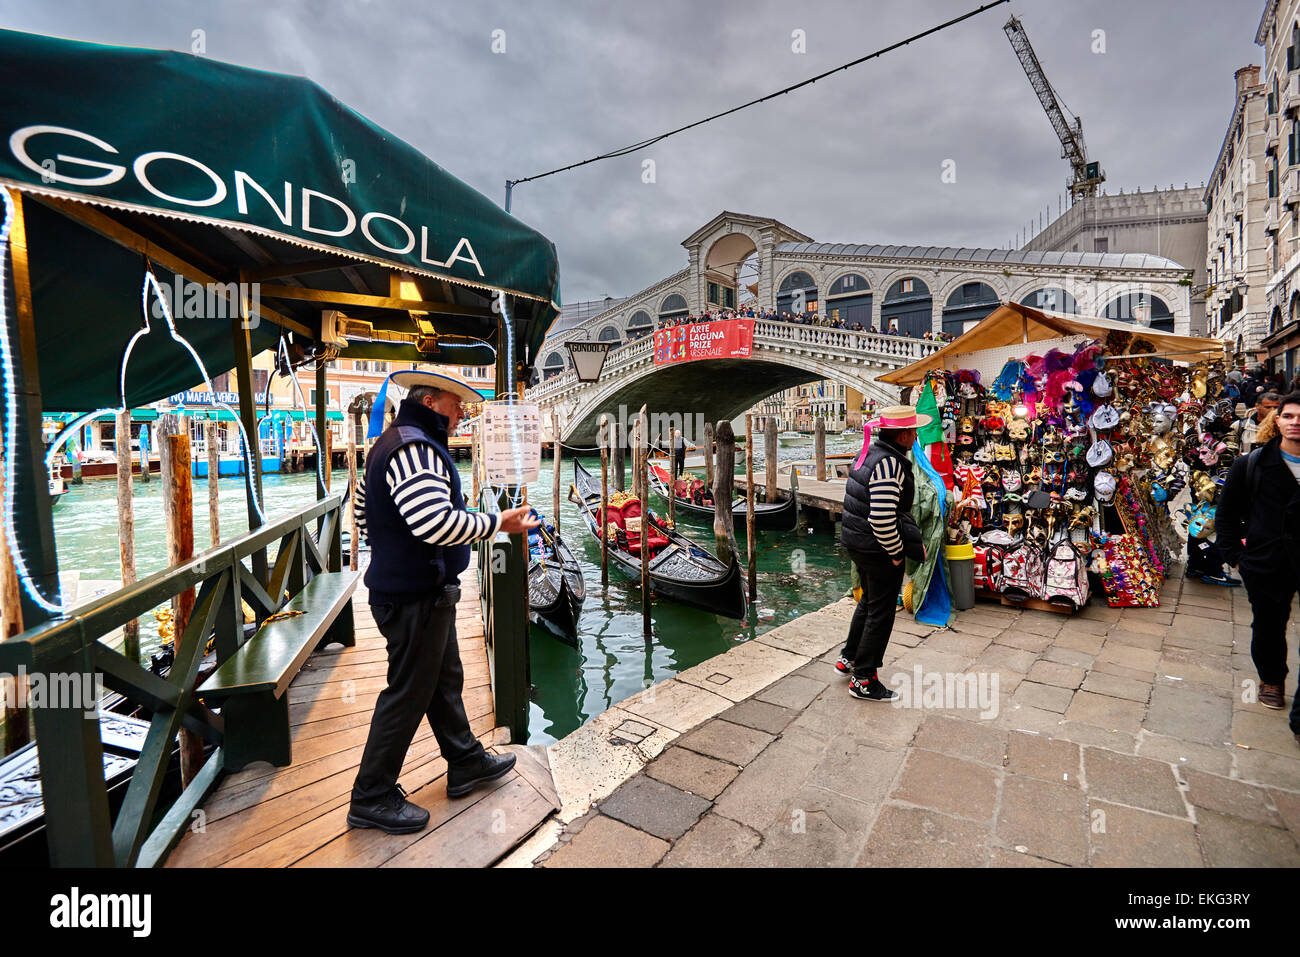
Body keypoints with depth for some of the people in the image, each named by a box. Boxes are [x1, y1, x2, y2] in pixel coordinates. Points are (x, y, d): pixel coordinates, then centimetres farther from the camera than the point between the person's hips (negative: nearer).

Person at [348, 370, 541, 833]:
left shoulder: (392, 443, 14)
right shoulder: (414, 447, -22)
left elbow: (365, 518, 21)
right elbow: (436, 521, -36)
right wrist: (497, 523, -25)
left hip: (415, 589, 11)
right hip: (416, 596, -11)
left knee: (444, 679, 21)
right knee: (408, 694, 4)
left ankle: (466, 763, 37)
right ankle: (372, 798, 21)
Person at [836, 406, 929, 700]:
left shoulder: (869, 453, 7)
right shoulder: (890, 464, -24)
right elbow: (882, 518, -29)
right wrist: (897, 552, -15)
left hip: (855, 540, 10)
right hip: (878, 548, -10)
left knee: (870, 601, 26)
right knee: (881, 612, 6)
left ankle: (849, 658, 39)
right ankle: (863, 679, 18)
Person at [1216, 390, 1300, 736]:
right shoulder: (1252, 465, -2)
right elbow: (1226, 513, 6)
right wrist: (1236, 555, 2)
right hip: (1266, 564, 1)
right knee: (1268, 628, 16)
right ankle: (1272, 679, 41)